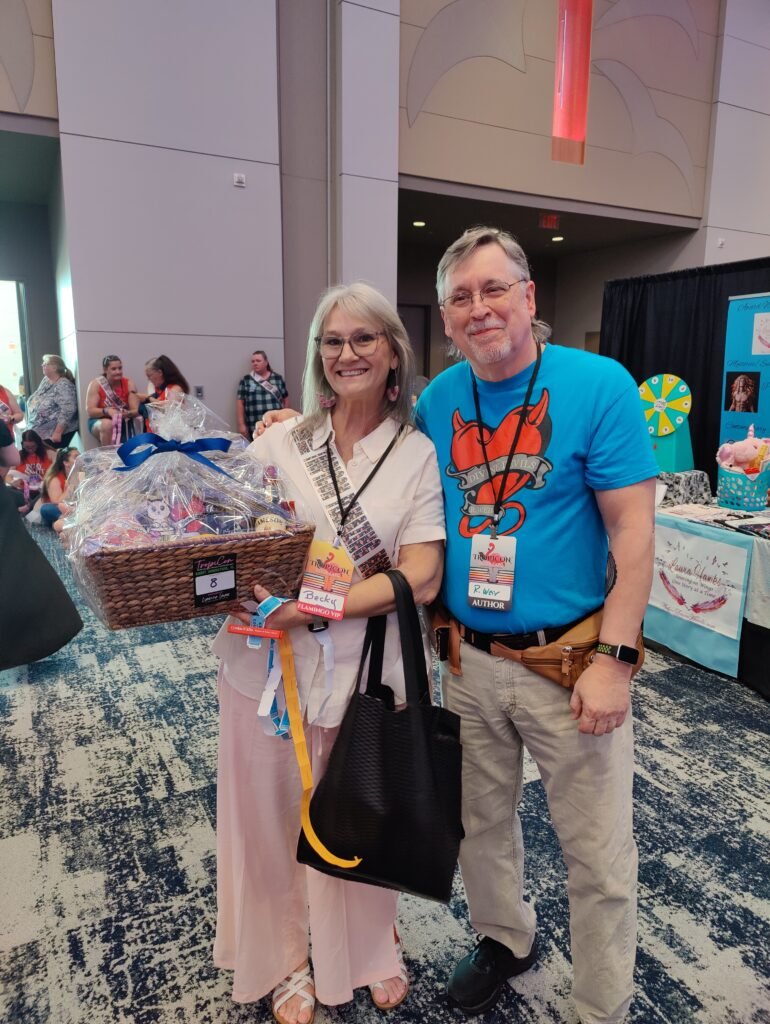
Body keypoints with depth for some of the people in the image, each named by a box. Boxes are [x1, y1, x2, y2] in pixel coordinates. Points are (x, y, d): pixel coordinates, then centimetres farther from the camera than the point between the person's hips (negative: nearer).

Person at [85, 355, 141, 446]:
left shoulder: (128, 383, -4)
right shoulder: (96, 384, -8)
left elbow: (135, 410, -10)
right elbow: (90, 411, -13)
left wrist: (128, 413, -34)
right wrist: (106, 411, -33)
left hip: (123, 421, 2)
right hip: (99, 421, -2)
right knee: (107, 424, -35)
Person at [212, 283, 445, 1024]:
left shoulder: (419, 455, -4)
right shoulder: (277, 444, 2)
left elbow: (421, 576, -12)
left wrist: (316, 608, -22)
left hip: (363, 670, -1)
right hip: (265, 663, 2)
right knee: (270, 819, 15)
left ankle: (371, 952, 48)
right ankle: (284, 962, 45)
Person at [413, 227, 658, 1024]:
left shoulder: (599, 385, -12)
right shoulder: (437, 401, 0)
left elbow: (632, 531, -12)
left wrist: (613, 660, -15)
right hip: (468, 660, 4)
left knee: (598, 855, 10)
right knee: (481, 822, 22)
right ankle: (504, 939, 49)